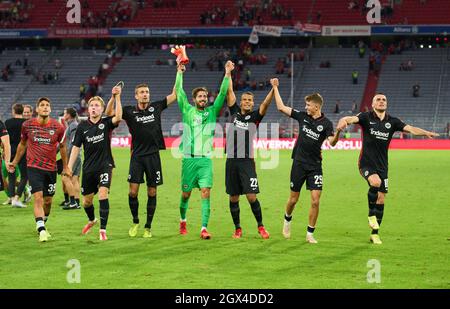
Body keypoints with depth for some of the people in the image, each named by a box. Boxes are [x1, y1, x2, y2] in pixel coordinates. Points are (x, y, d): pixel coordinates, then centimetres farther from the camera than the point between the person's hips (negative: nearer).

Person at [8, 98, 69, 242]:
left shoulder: (58, 127, -3)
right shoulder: (27, 125, -3)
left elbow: (62, 146, 11)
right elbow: (22, 144, 14)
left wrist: (65, 167, 16)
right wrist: (15, 162, 22)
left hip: (51, 168, 2)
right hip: (34, 167, -2)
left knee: (48, 201, 10)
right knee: (38, 197, -16)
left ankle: (42, 224, 35)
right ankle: (41, 231, -19)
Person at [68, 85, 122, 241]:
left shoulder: (106, 123, -3)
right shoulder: (83, 126, 2)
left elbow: (118, 117, -25)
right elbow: (76, 147, 3)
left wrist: (116, 98, -30)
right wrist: (69, 168, -2)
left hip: (105, 165, -3)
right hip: (88, 168, 3)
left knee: (103, 193, -22)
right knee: (87, 200, 12)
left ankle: (103, 230, -16)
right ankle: (92, 220, 45)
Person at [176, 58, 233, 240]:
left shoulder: (212, 112, 9)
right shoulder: (187, 111, 7)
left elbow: (222, 94, 2)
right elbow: (179, 92, 1)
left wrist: (227, 74, -6)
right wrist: (180, 72, -3)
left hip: (205, 160, 0)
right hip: (189, 159, 0)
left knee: (206, 193, -11)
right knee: (186, 194, 9)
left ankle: (204, 228, -15)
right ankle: (183, 221, 34)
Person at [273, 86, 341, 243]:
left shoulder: (326, 123, -7)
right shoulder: (302, 116, 2)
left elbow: (332, 142, -23)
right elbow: (281, 107, 8)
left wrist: (338, 132, -43)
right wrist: (275, 88, 7)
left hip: (315, 166, -2)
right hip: (299, 164, 2)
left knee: (315, 201, -9)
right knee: (293, 199, 9)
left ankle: (310, 234, 2)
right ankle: (287, 219, 39)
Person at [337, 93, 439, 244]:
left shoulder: (392, 121, 5)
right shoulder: (366, 117, -4)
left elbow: (410, 129, -5)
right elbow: (352, 119, -23)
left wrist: (426, 133, -23)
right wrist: (343, 121, -47)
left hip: (382, 165, 4)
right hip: (367, 163, -4)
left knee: (381, 198, 5)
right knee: (375, 182, -33)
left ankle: (375, 234, 18)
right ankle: (371, 214, -11)